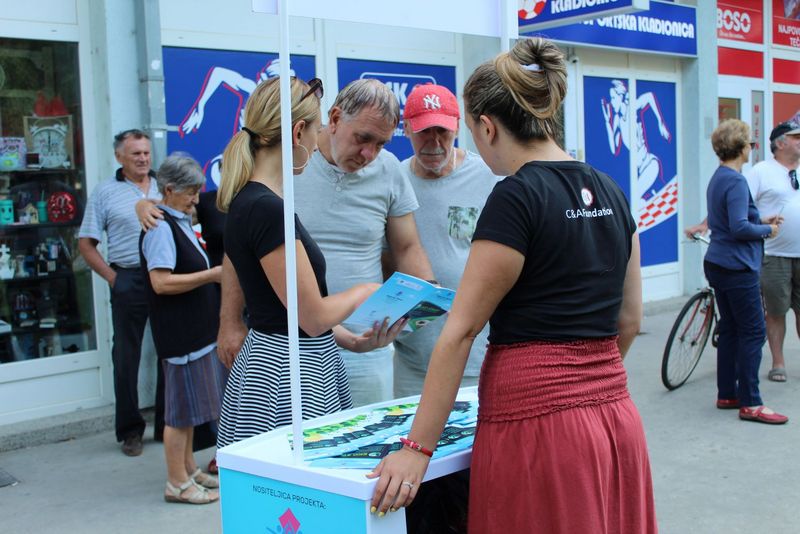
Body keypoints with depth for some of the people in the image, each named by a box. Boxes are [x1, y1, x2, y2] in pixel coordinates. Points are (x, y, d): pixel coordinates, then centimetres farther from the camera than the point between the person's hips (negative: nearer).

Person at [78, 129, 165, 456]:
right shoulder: (105, 192, 3)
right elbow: (86, 244, 3)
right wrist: (112, 278, -6)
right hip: (129, 280, -2)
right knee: (127, 357, 3)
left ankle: (168, 425, 20)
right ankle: (130, 430, 14)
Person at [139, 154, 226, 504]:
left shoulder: (180, 223, 15)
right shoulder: (161, 227, -15)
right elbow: (161, 282, -23)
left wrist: (215, 274, 12)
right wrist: (211, 275, -20)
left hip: (196, 330, 10)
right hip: (180, 334, -10)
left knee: (191, 405, 17)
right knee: (181, 408, -2)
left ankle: (189, 469, 28)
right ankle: (177, 483, 7)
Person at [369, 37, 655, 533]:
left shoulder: (516, 198, -14)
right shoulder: (611, 193, 8)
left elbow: (461, 329, -14)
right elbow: (630, 319, 13)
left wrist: (418, 446, -12)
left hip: (536, 420, -8)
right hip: (617, 421, 8)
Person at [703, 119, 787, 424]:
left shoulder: (718, 178, 13)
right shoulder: (736, 181, -17)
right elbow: (739, 228, -25)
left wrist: (761, 221, 14)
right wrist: (767, 230, -8)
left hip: (718, 264, 10)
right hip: (737, 267, -10)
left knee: (730, 330, 14)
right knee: (753, 332, -5)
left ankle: (726, 395, 19)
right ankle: (750, 403, -2)